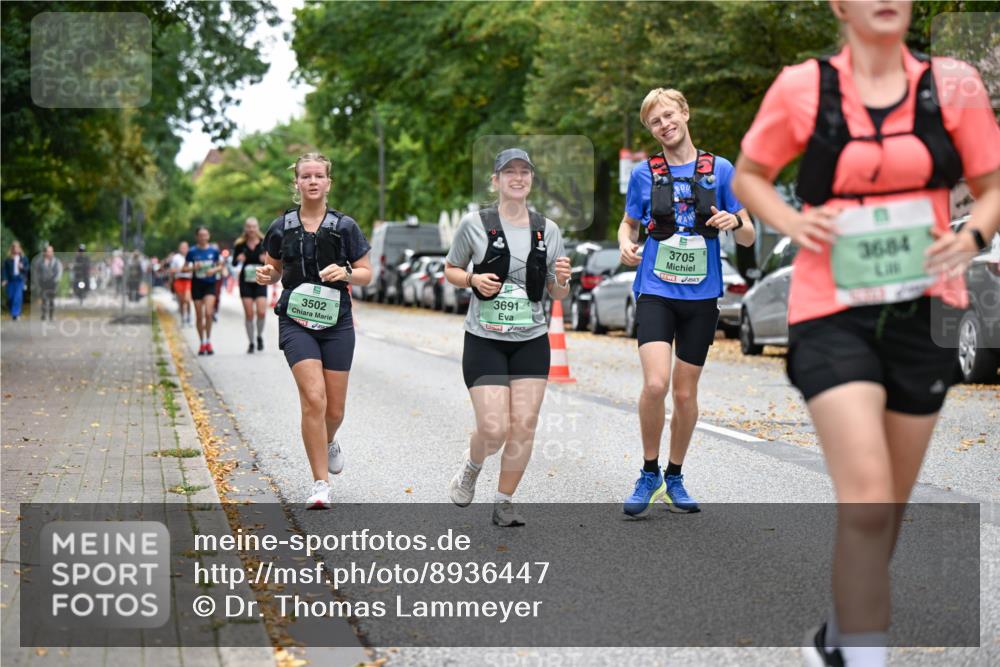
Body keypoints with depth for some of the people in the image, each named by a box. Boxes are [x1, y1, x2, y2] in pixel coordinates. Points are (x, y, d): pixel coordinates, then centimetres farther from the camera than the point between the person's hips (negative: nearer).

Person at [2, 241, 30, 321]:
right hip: (11, 280, 1)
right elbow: (5, 269, 0)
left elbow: (27, 269, 9)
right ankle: (13, 313, 24)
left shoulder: (23, 258, 3)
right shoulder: (8, 259, 0)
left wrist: (22, 267, -13)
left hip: (20, 280, -1)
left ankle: (16, 314, -6)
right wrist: (5, 279, -8)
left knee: (18, 297, -9)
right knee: (10, 297, 5)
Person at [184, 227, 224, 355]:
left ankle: (208, 341, -3)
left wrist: (214, 270, -11)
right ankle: (202, 343, 18)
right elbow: (184, 268, 4)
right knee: (199, 316, 4)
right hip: (197, 284, 1)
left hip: (210, 284, -1)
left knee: (208, 312, -17)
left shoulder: (214, 251, 1)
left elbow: (220, 266, 10)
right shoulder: (192, 252, -1)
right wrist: (193, 267, -15)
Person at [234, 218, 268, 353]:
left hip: (260, 281, 0)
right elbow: (234, 262, 7)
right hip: (245, 281, 0)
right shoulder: (240, 245, 0)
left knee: (261, 312, -12)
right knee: (249, 314, -1)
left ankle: (260, 336, 15)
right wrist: (238, 260, -15)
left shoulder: (264, 244, -1)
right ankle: (250, 343, 11)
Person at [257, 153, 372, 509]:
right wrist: (266, 275, -7)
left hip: (336, 322, 1)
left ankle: (329, 443, 44)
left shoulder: (345, 226, 1)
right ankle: (320, 483, -9)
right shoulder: (281, 227, 4)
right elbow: (274, 270, 16)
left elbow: (366, 273, 5)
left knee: (334, 409, 6)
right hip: (296, 322, -1)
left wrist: (346, 273, -16)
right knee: (313, 398, -18)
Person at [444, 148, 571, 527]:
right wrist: (473, 279, -12)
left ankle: (504, 501, 16)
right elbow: (450, 270, 9)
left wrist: (562, 280, -12)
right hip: (484, 340, -3)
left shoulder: (548, 230, 5)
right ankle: (471, 469, 24)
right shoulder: (474, 224, -4)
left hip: (531, 341, 3)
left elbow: (557, 294, 11)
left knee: (524, 425, -2)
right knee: (494, 429, -10)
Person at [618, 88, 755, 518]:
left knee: (685, 393, 8)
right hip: (656, 292, -1)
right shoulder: (644, 173, 4)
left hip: (701, 295, 1)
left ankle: (674, 478, 25)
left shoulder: (720, 170, 3)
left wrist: (736, 221, -18)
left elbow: (748, 238, 5)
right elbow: (629, 222, 19)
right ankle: (649, 474, 0)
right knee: (655, 384, -18)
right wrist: (625, 244, -4)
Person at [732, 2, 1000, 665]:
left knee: (889, 505, 14)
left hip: (924, 311, 3)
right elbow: (749, 175, 11)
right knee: (866, 503, -17)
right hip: (832, 313, -3)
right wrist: (791, 221, -9)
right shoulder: (802, 87, -2)